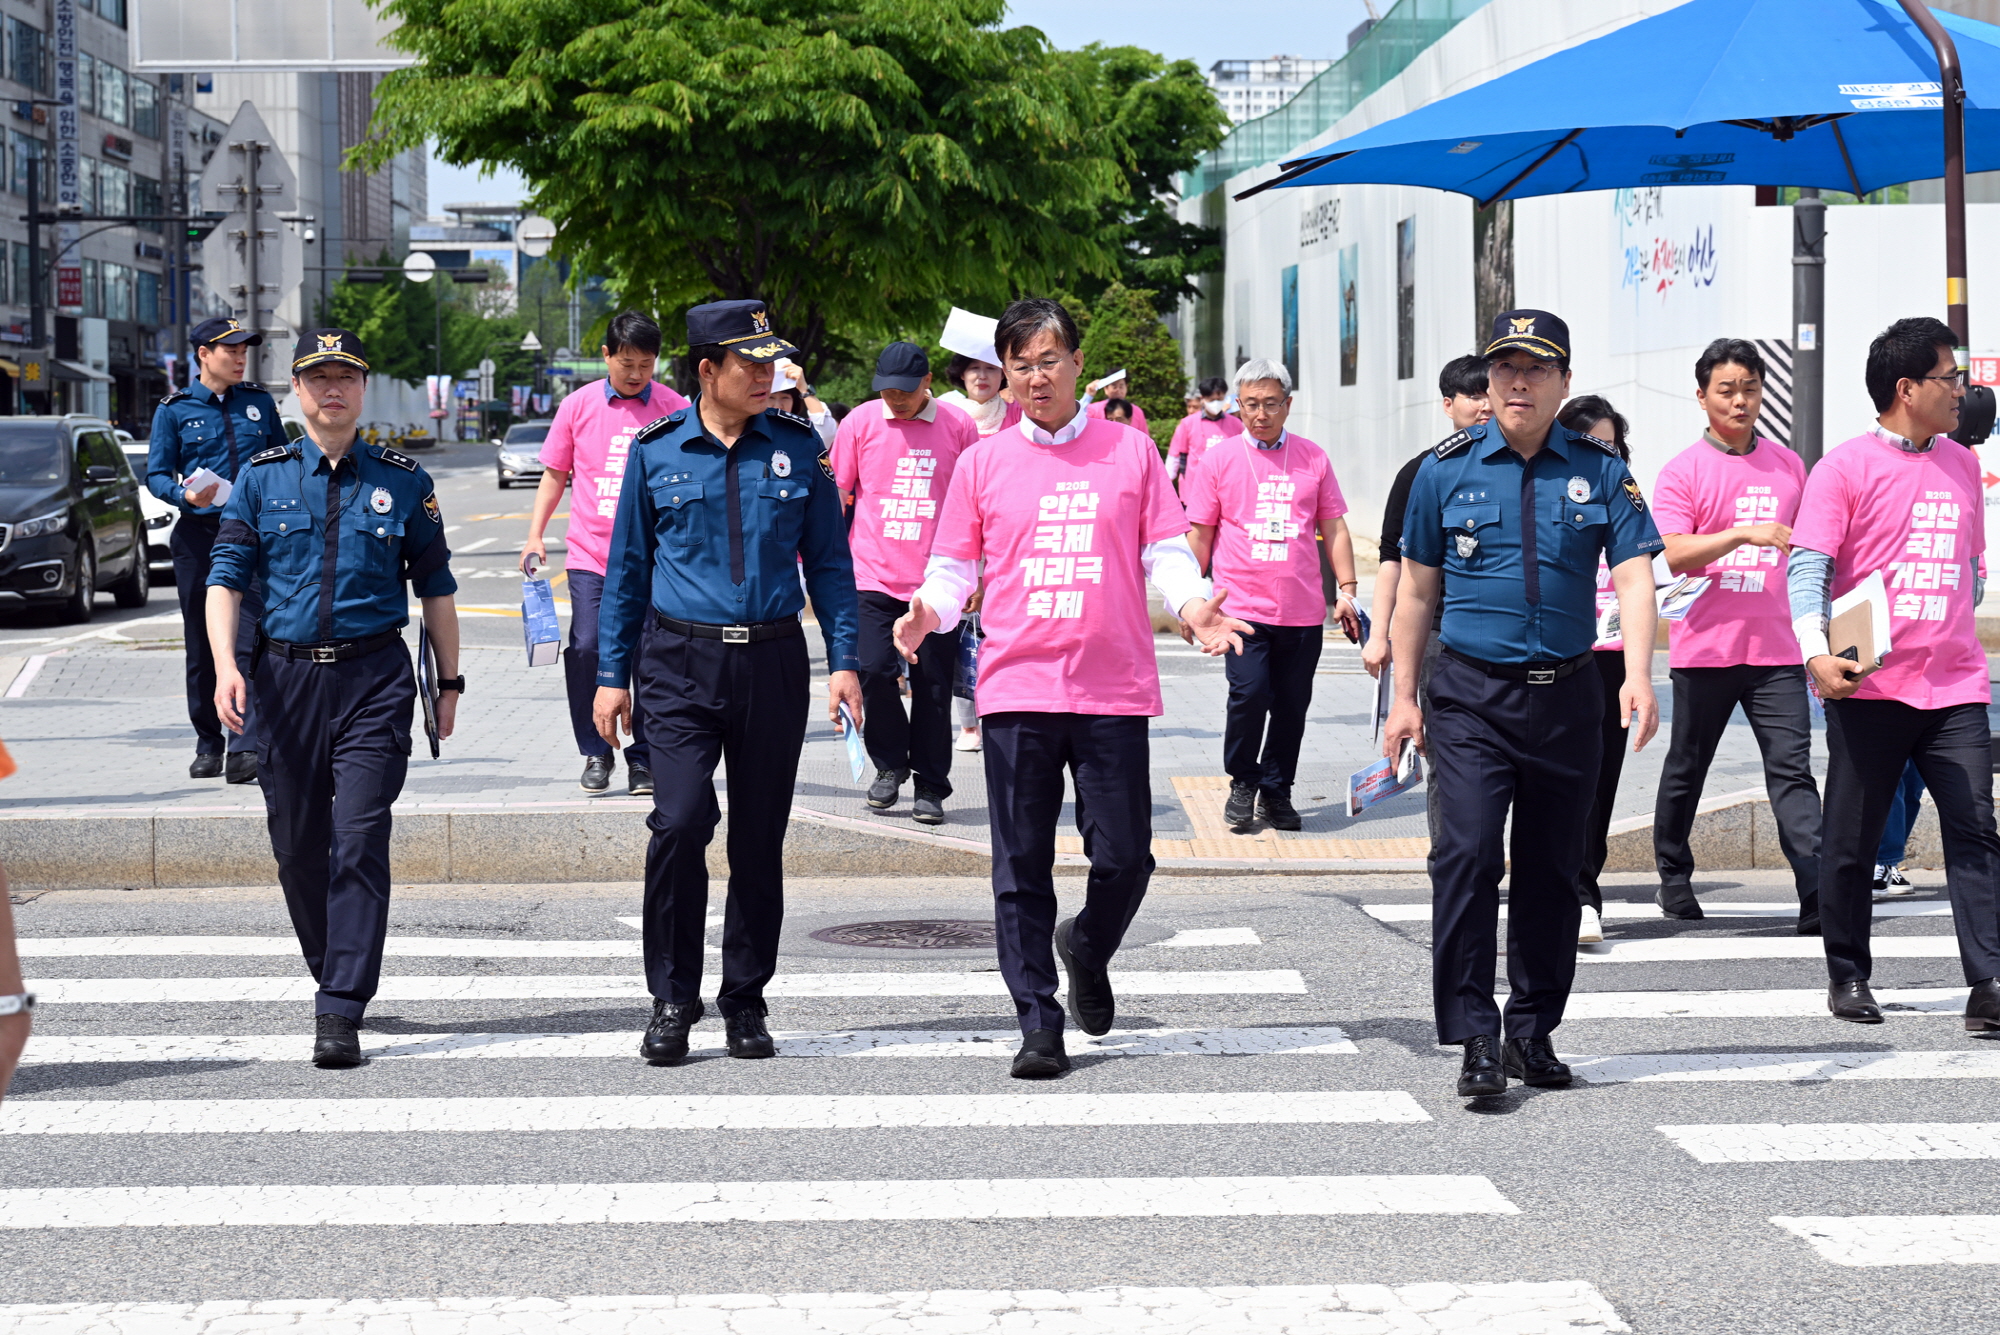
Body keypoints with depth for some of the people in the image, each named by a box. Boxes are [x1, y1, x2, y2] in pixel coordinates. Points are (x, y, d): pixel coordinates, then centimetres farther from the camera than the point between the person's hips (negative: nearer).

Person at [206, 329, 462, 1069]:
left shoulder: (402, 481, 6)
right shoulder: (262, 478, 7)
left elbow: (435, 586, 12)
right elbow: (226, 578, 1)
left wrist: (449, 681, 11)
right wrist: (226, 664, -14)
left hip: (373, 678, -2)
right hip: (287, 676, 2)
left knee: (359, 843, -11)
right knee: (297, 846, 8)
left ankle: (340, 1014, -13)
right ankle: (335, 977, 30)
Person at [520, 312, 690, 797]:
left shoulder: (674, 409, 2)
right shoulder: (579, 405, 5)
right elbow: (555, 475, 13)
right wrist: (535, 535, 6)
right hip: (589, 553, 1)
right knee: (586, 648, -10)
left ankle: (643, 758, 12)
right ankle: (596, 753, 6)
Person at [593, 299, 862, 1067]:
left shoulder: (797, 447, 5)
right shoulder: (656, 450, 3)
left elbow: (829, 560, 9)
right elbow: (627, 565, 9)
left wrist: (844, 661, 0)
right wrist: (612, 673, 7)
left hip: (772, 663, 2)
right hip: (681, 663, -2)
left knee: (759, 838, 5)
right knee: (680, 822, -16)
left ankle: (745, 1003, 18)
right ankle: (672, 1003, -3)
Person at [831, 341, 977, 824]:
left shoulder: (958, 427, 1)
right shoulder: (860, 423, 2)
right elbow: (837, 494, 10)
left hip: (936, 581, 0)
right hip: (873, 577, 0)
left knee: (932, 685, 1)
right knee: (875, 670, -11)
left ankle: (930, 787, 13)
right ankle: (889, 765, 12)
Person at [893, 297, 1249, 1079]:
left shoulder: (1130, 451, 7)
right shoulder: (982, 464, 9)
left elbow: (1165, 552, 6)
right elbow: (953, 567, 10)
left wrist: (1192, 605, -13)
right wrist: (929, 612, -10)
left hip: (1113, 690, 0)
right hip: (1015, 686, 0)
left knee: (1124, 856, -1)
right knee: (1022, 867, 0)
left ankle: (1087, 950, 31)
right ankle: (1038, 1026, 7)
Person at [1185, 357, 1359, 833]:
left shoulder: (1312, 458, 8)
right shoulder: (1219, 460, 3)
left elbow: (1334, 529, 12)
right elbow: (1199, 535, 7)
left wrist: (1346, 590, 6)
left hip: (1303, 611, 2)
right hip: (1243, 608, -2)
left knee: (1292, 704, 4)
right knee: (1249, 693, -14)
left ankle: (1275, 792, 20)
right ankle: (1242, 783, 8)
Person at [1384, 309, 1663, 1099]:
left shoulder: (1600, 471, 4)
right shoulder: (1446, 469, 4)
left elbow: (1634, 578, -3)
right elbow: (1417, 589, 10)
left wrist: (1638, 676, -18)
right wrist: (1404, 697, 7)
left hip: (1565, 697, 2)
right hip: (1470, 696, -2)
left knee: (1552, 869, 8)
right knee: (1469, 854, -15)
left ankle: (1533, 1033, 20)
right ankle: (1475, 1039, -12)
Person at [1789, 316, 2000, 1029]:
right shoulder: (1845, 468, -4)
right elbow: (1807, 568, -11)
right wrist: (1817, 652, -24)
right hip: (1870, 685, -4)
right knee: (1851, 840, 5)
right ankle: (1849, 976, 19)